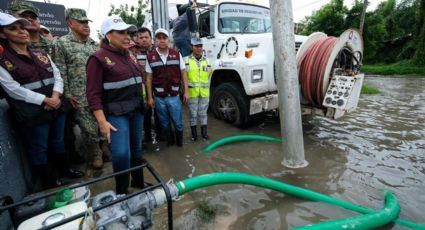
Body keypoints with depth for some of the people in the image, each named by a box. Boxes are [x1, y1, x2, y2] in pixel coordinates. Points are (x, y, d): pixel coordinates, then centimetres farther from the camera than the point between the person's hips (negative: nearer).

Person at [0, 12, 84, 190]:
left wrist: (56, 96, -12)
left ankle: (65, 170, 38)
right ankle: (49, 183, 25)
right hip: (32, 113, -5)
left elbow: (57, 76, 5)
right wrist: (45, 100, -19)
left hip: (57, 107, 5)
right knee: (38, 149, 9)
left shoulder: (41, 54, 10)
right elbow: (14, 90, -13)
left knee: (58, 142, 19)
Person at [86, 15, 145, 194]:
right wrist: (102, 122, -19)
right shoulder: (99, 58, -9)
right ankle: (122, 191, 12)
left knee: (137, 149, 15)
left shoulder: (129, 56, 11)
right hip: (116, 113, -6)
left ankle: (138, 182, 35)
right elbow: (93, 94, -13)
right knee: (121, 153, -12)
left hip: (136, 110, 7)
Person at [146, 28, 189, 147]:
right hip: (159, 97, 0)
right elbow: (149, 78, 2)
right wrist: (150, 97, -1)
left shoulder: (177, 54, 0)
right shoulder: (150, 57, -1)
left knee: (178, 122, 8)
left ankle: (180, 140, 31)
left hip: (174, 96, 0)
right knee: (164, 123, 13)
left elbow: (183, 74, 4)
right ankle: (169, 141, 33)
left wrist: (186, 91, 0)